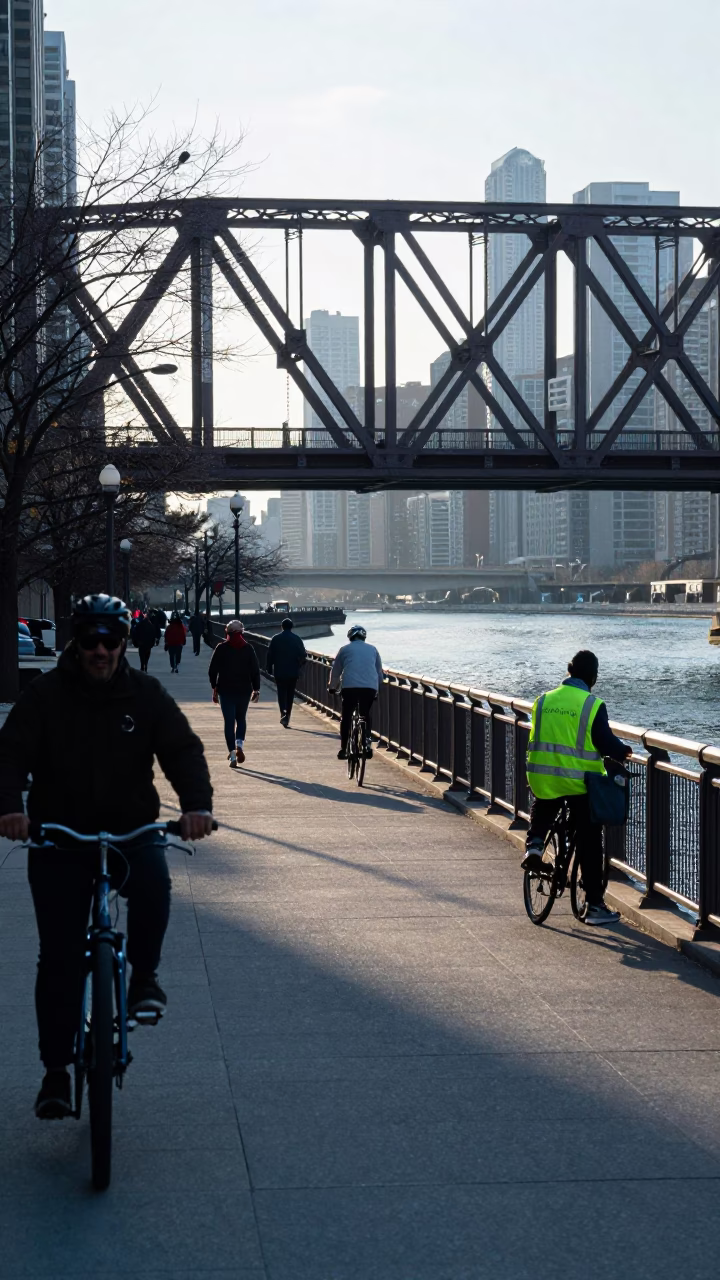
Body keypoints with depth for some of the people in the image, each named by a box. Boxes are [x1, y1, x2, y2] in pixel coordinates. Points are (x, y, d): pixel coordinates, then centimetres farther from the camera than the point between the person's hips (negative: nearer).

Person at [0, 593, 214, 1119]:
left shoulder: (146, 695, 1)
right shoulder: (46, 695, -3)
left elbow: (183, 749, -7)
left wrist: (197, 803, -27)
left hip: (132, 829, 1)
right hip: (58, 836, 0)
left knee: (153, 884, -33)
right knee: (60, 958, -3)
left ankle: (144, 975, -6)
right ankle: (56, 1071, 8)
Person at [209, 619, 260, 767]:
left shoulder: (221, 648, -2)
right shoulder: (248, 648, 1)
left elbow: (212, 670, -1)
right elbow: (255, 670, -1)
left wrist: (214, 689, 8)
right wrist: (256, 689, 5)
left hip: (225, 691, -1)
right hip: (244, 690, 1)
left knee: (229, 721, 1)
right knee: (241, 719, 18)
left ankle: (232, 753, -6)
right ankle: (240, 745, -4)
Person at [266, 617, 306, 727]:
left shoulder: (276, 639, -3)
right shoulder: (297, 639, 0)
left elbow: (270, 655, -4)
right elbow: (303, 655, 1)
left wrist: (269, 669, 5)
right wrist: (300, 666, 17)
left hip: (279, 672, -1)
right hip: (293, 672, 1)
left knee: (281, 693, 2)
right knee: (290, 695, 11)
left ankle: (283, 713, -21)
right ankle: (287, 718, 14)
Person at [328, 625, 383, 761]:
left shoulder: (345, 649, 15)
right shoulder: (372, 649, 20)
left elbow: (335, 671, 20)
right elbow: (379, 672, 26)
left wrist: (332, 687, 35)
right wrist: (377, 690, 39)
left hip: (349, 686, -2)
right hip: (370, 687, 2)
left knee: (346, 717, 8)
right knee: (366, 714, 20)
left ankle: (343, 749, 5)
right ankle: (367, 741, 4)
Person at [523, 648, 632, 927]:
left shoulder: (543, 700, 4)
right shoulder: (593, 705, -11)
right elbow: (606, 743, -12)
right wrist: (624, 751, 9)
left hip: (543, 778, 4)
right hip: (581, 783, -3)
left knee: (542, 809, 37)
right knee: (589, 845, 5)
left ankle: (534, 843, 9)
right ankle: (594, 906, 7)